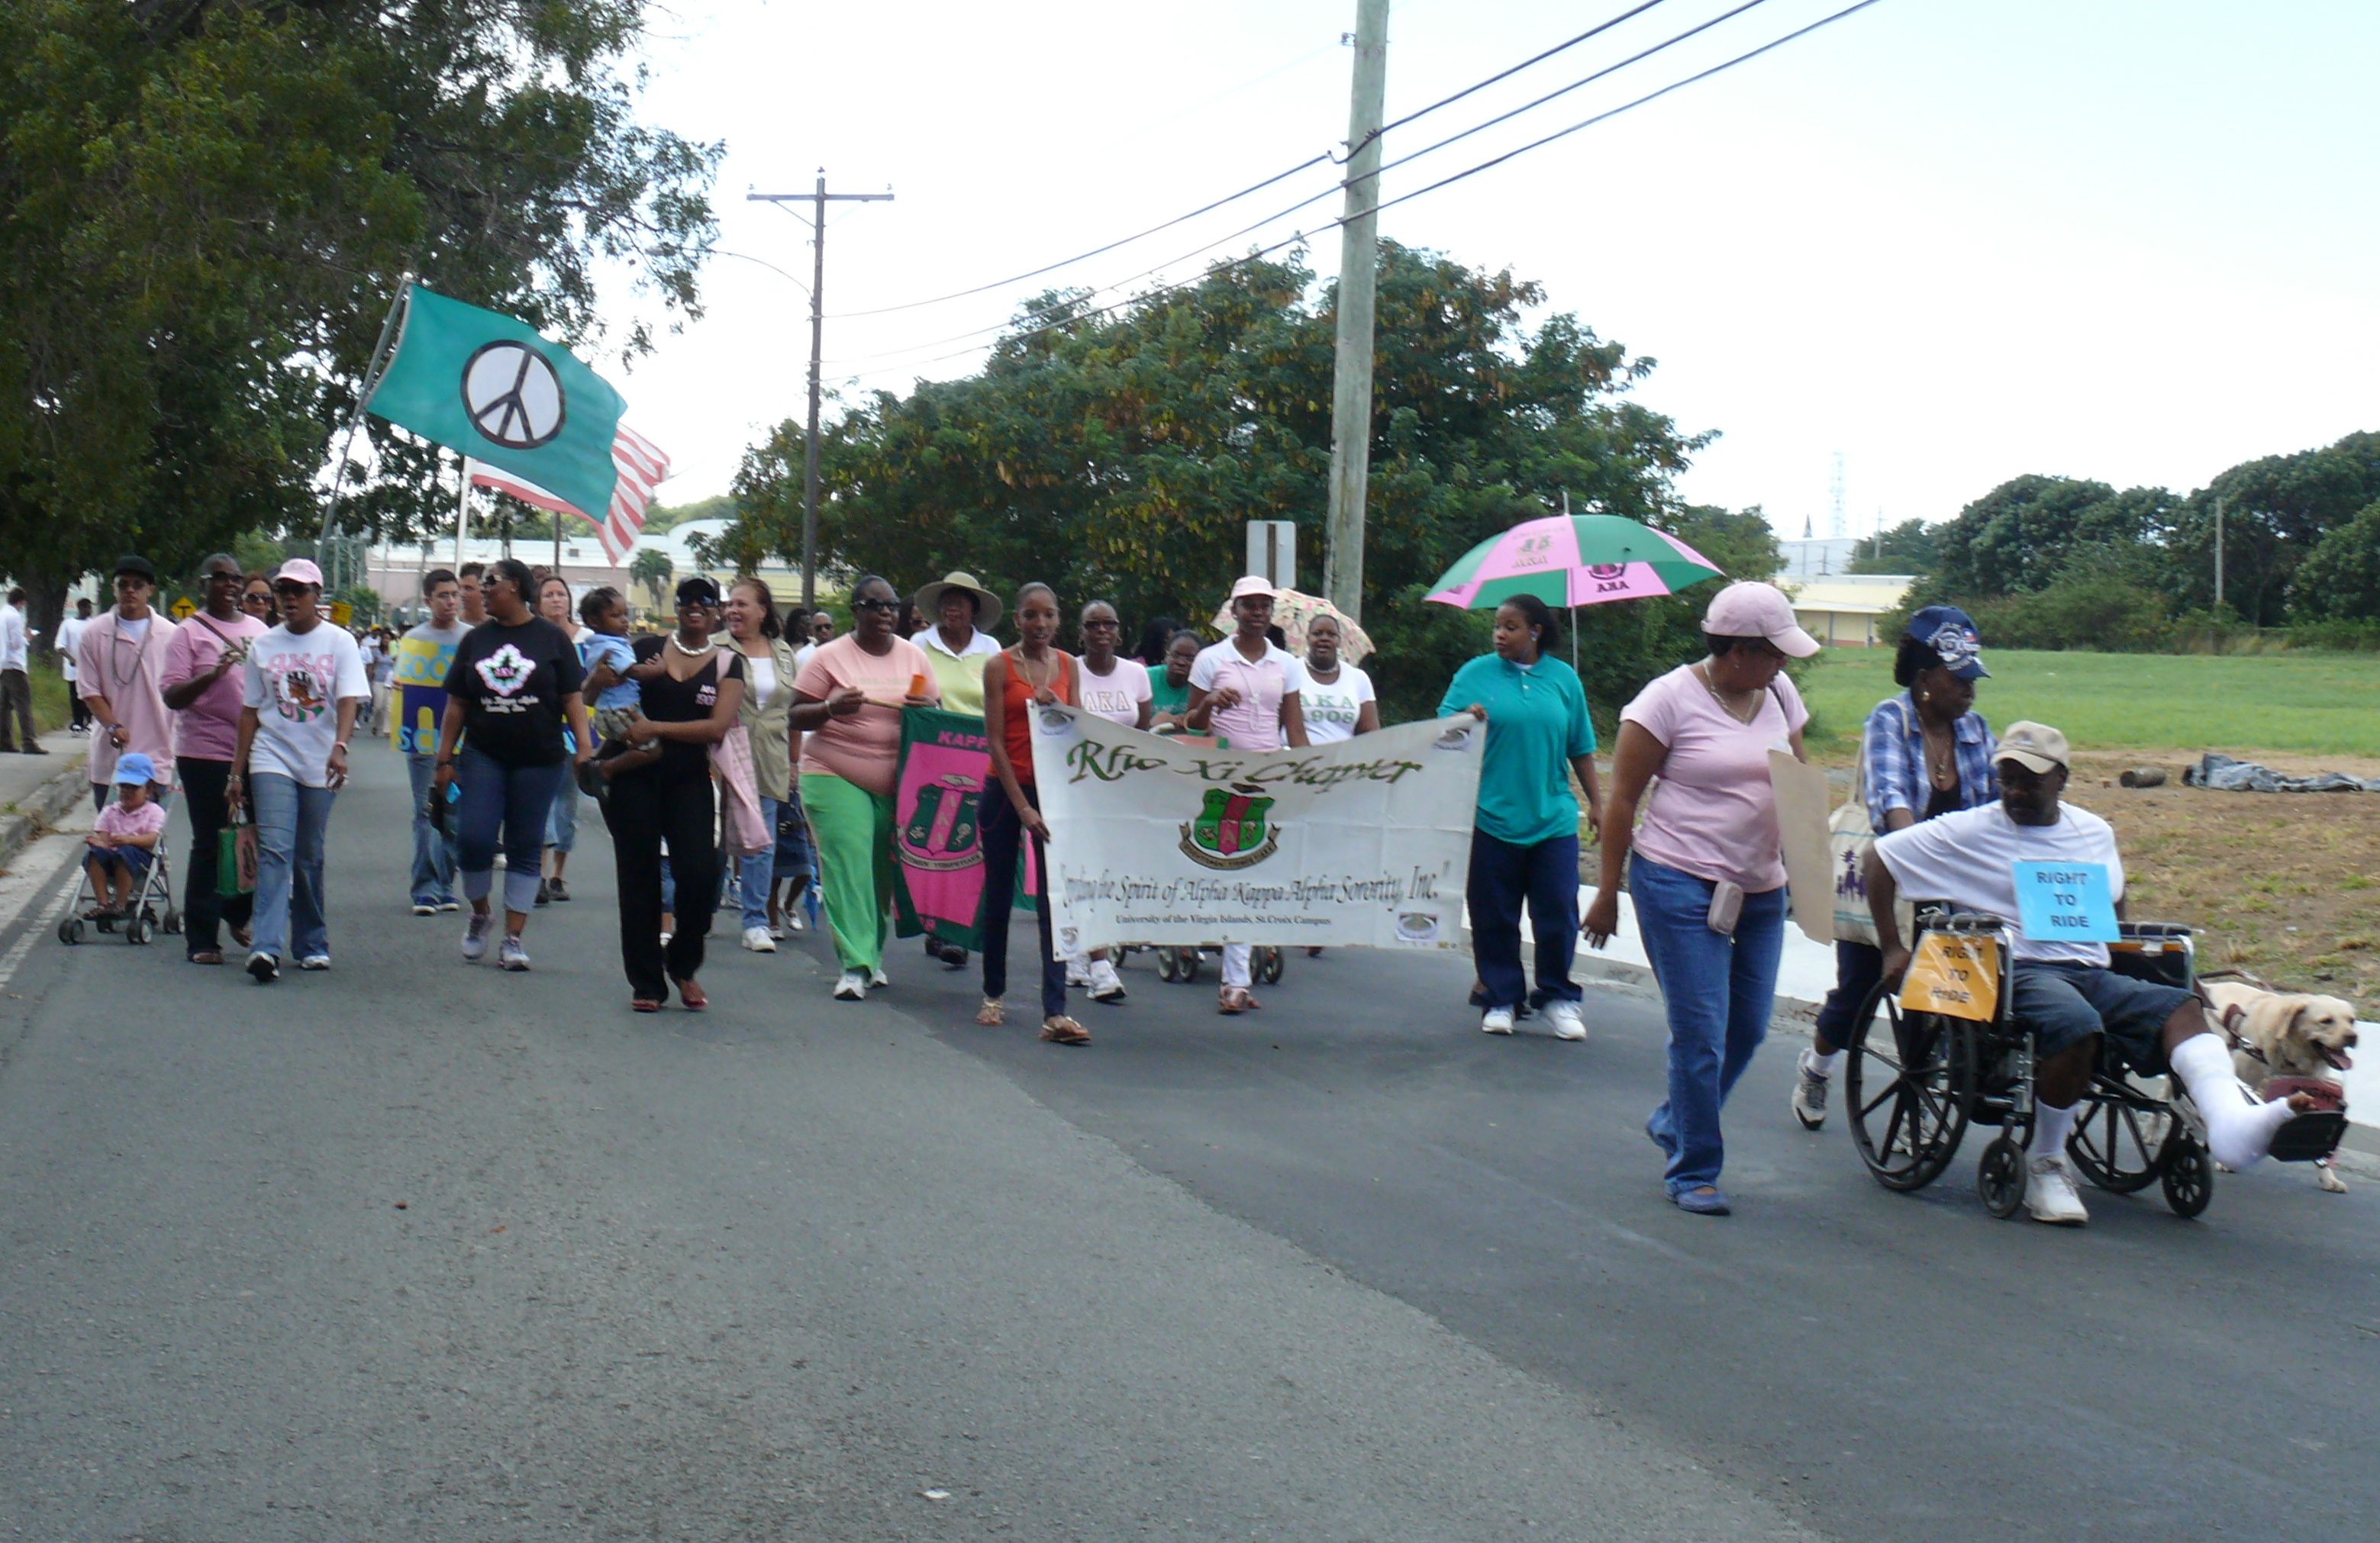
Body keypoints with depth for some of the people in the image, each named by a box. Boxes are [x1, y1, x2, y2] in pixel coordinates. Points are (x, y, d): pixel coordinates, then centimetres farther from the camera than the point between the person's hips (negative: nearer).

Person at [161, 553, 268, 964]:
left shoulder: (258, 630, 15)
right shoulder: (189, 633, -1)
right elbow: (173, 696, -8)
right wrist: (212, 675, -23)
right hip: (207, 753, -5)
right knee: (210, 846, -2)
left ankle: (237, 914, 28)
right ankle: (201, 939, 4)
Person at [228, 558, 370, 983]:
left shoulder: (339, 642, 1)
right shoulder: (263, 646, 8)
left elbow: (349, 700, -11)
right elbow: (250, 711, 11)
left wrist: (340, 747, -28)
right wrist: (237, 771, 8)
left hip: (319, 765, -1)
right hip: (272, 760, 1)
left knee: (310, 859, 6)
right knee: (274, 851, -14)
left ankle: (312, 944, 20)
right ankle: (266, 947, -22)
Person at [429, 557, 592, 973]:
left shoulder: (551, 638, 1)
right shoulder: (476, 639, 9)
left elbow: (571, 698, -1)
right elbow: (457, 704, 11)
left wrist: (585, 748, -12)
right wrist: (445, 759, 7)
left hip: (538, 759, -2)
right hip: (483, 756, 2)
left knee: (525, 848, 2)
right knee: (473, 839, -10)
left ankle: (513, 939, 7)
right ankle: (480, 914, 15)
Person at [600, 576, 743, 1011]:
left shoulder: (727, 664, 5)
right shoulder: (646, 650, 8)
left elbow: (717, 727, -8)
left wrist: (655, 728, -15)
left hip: (689, 779, -1)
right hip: (634, 777, 1)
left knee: (701, 873, -13)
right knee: (639, 877, 3)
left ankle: (683, 965, 12)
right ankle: (646, 983, 12)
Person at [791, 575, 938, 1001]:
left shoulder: (914, 656, 10)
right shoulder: (829, 657, -1)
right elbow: (797, 717, -2)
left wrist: (925, 710, -8)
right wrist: (831, 707, -22)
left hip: (897, 783, 4)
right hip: (836, 778, -4)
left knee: (884, 870, 5)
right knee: (848, 866, -13)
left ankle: (872, 955, 22)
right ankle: (855, 965, -15)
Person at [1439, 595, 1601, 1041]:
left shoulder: (1563, 678, 7)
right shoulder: (1476, 673, 3)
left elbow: (1580, 748, 11)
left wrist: (1596, 802, 9)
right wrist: (1465, 718, -25)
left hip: (1553, 817, 1)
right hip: (1492, 818, -1)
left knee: (1558, 912, 0)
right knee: (1494, 915, 4)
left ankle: (1557, 996, 16)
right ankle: (1500, 999, 15)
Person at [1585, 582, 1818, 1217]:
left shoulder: (1778, 693, 9)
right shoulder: (1670, 698, -9)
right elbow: (1622, 799, -5)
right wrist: (1608, 891, -5)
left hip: (1760, 889, 7)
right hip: (1681, 884, -6)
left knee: (1749, 1027, 12)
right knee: (1701, 1034, -5)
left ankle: (1675, 1121, 36)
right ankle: (1693, 1171, 9)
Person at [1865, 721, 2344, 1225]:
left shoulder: (2095, 833, 19)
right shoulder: (1970, 831, 5)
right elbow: (1878, 857, 6)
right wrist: (1893, 948, 2)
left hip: (2092, 972, 5)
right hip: (2016, 972, -5)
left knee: (2180, 1006, -23)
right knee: (2077, 1024, -37)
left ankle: (2233, 1121, -50)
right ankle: (2045, 1165, -18)